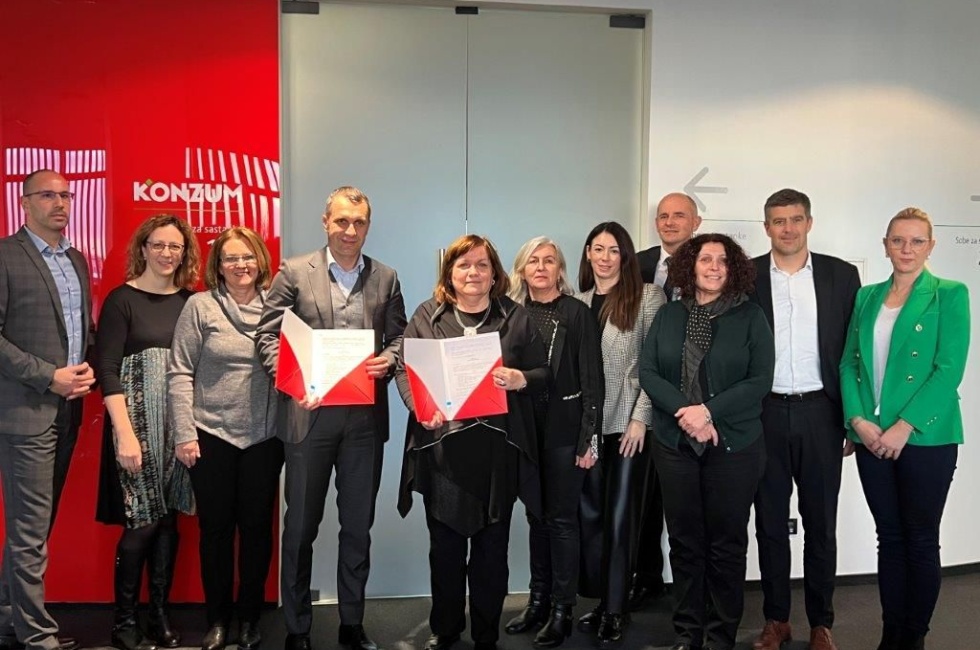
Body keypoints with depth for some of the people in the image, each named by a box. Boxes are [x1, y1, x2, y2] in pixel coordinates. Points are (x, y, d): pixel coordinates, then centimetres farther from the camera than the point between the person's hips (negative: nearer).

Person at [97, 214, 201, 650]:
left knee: (168, 520, 8)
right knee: (141, 522, -2)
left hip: (179, 424, 4)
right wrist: (125, 434, -15)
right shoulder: (122, 300, -4)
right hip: (136, 421, -4)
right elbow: (107, 371, -8)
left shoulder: (191, 301, 8)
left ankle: (160, 614, 21)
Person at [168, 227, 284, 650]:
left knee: (257, 525, 9)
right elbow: (180, 373, -3)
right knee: (216, 527, 8)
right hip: (211, 435, -1)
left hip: (265, 438, 2)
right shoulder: (200, 306, -2)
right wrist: (184, 433, -7)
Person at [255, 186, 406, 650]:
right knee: (300, 526, 9)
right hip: (310, 413, -2)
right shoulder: (293, 272, 1)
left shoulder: (386, 278, 8)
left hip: (365, 416, 2)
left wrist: (388, 360, -12)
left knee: (358, 526, 12)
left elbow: (398, 337, 10)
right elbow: (268, 335, -2)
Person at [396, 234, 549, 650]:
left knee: (492, 547, 9)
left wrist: (520, 379, -15)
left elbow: (544, 373, 6)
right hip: (442, 448, 0)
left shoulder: (516, 317, 6)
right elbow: (404, 369, 2)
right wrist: (421, 407, -16)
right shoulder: (427, 315, 6)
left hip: (498, 451, 0)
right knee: (445, 545, 11)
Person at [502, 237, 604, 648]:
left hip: (564, 429, -4)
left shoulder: (578, 313, -5)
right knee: (536, 516, 13)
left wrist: (589, 438, -12)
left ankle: (562, 610, 13)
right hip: (526, 428, 4)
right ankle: (538, 601, 25)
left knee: (561, 518, 2)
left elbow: (592, 380, -7)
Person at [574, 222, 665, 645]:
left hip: (629, 422, -4)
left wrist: (641, 418, -12)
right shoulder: (576, 301, 10)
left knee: (620, 515, 4)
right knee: (590, 513, 9)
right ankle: (600, 600, 23)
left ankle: (615, 608, 16)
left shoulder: (648, 297, -3)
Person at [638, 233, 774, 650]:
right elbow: (647, 372, 0)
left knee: (726, 542, 6)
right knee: (684, 540, 10)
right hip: (674, 444, 2)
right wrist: (684, 410, -15)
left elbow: (760, 381, -7)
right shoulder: (668, 315, 6)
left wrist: (709, 410, -18)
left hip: (734, 445, -2)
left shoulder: (750, 317, -1)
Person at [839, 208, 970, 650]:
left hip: (926, 437, -4)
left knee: (921, 541, 6)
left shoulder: (950, 295, -2)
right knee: (889, 538, 11)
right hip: (871, 438, 4)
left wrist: (904, 427, -16)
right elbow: (849, 363, 8)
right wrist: (857, 420, -7)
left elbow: (949, 370, -10)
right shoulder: (867, 297, 11)